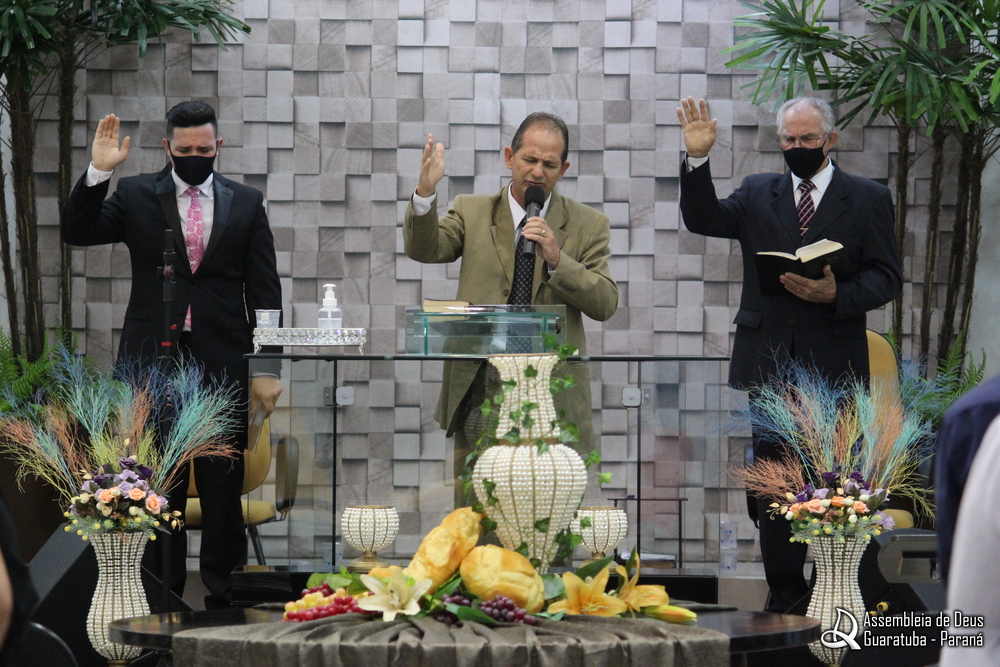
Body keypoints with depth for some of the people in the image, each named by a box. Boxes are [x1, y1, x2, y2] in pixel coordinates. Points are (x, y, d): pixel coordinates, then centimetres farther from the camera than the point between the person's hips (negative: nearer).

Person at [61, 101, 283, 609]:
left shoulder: (246, 204, 8)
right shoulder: (136, 196, 7)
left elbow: (264, 292, 7)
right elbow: (77, 233, -4)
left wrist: (267, 367, 1)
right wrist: (98, 172, -16)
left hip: (222, 363, 0)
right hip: (154, 361, 0)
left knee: (223, 486, 3)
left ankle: (224, 595, 10)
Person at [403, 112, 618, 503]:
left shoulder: (588, 226, 7)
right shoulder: (472, 213, 9)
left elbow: (605, 304, -3)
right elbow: (423, 249, -7)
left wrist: (557, 259, -17)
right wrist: (425, 192, -25)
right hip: (480, 394, 0)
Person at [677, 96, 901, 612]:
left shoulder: (867, 199, 5)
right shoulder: (758, 194, 13)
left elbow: (886, 279, 0)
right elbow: (703, 219, -2)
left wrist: (837, 295, -18)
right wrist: (697, 159, -15)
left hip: (835, 367, -3)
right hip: (771, 366, 3)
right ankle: (784, 598, 13)